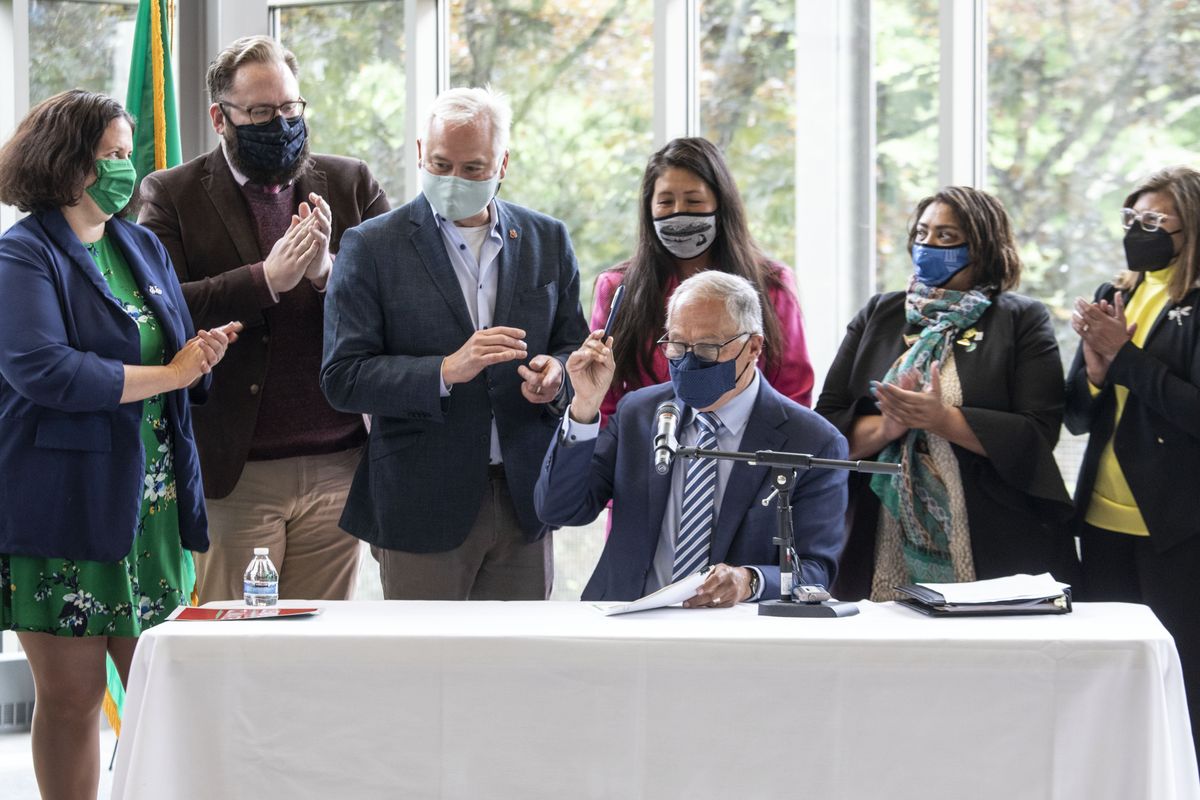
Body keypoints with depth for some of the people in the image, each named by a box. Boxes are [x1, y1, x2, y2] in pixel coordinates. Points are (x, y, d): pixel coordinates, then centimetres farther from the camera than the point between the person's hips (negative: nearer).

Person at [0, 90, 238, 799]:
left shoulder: (144, 247, 16)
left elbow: (178, 356, 21)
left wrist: (202, 357, -4)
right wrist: (166, 375, -15)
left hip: (155, 503, 6)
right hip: (66, 507, -6)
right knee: (72, 697, 0)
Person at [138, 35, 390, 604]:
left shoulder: (350, 184, 11)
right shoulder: (171, 195, 3)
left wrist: (329, 272, -16)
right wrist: (266, 279, -20)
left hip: (335, 467, 3)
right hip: (233, 472, -2)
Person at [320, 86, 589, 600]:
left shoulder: (547, 241, 10)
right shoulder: (371, 248, -2)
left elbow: (575, 347, 15)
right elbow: (342, 379, -9)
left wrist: (555, 374, -10)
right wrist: (446, 371, -22)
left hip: (523, 501, 3)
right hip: (421, 509, -3)